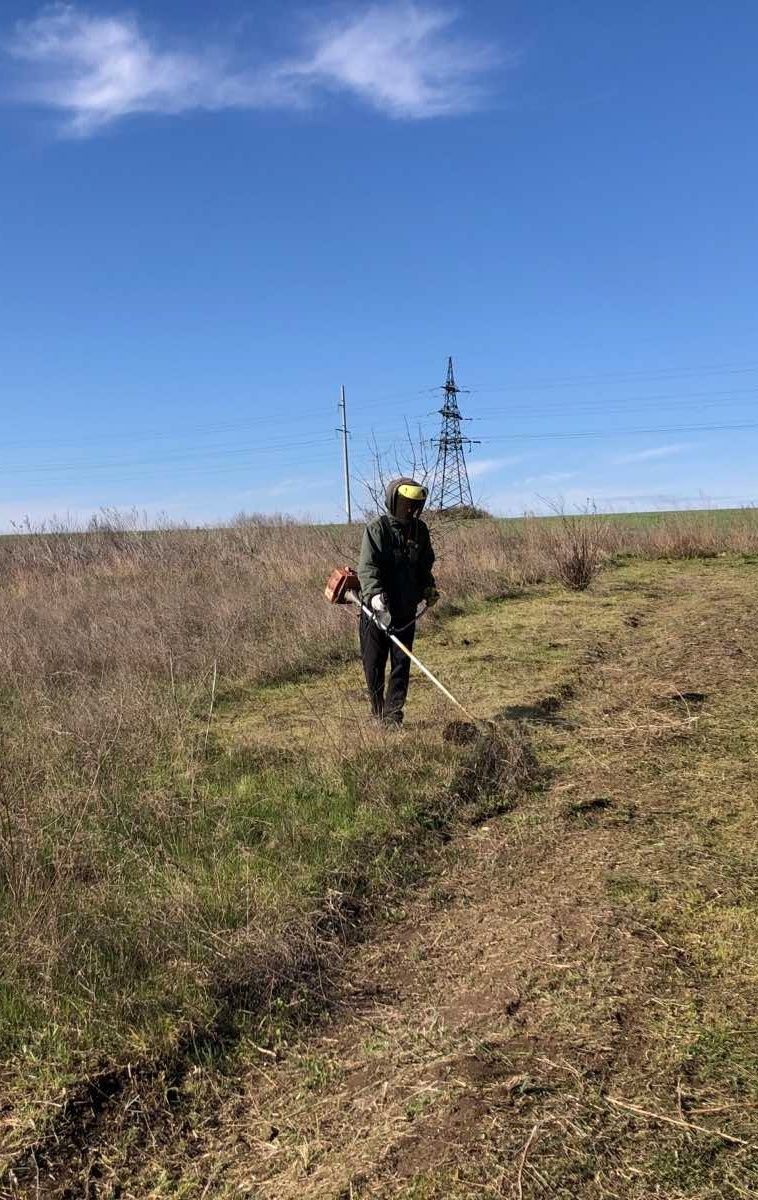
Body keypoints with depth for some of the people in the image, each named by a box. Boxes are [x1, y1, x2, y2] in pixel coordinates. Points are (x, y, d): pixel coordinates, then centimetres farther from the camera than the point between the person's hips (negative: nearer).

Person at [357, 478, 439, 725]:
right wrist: (374, 593, -34)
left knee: (401, 663, 1)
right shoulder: (377, 528, -9)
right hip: (376, 607, -4)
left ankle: (393, 715, 7)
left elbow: (424, 565, 21)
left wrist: (428, 588, 5)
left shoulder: (420, 530, 8)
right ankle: (378, 712, 23)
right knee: (374, 663, 5)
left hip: (406, 609, 4)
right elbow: (367, 566, -19)